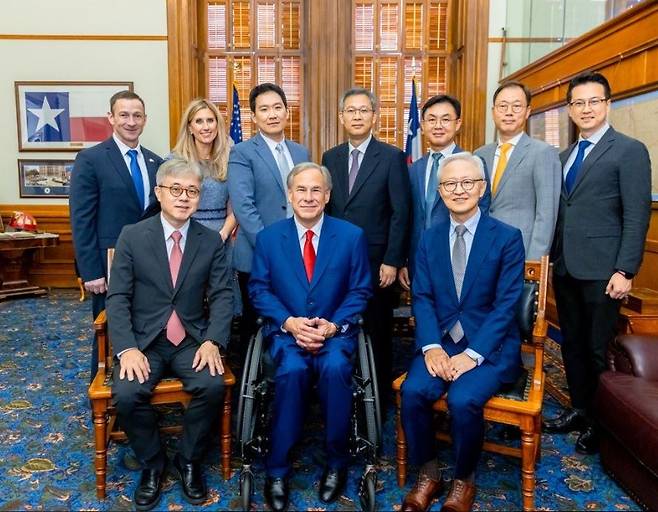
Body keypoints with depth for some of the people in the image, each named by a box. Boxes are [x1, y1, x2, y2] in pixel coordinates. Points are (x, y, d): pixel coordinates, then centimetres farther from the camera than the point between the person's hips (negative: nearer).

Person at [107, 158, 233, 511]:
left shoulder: (212, 241, 4)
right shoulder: (132, 236, 0)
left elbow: (222, 296, 0)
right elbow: (118, 298, -4)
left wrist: (212, 341, -17)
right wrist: (127, 349, -17)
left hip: (192, 340, 1)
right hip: (144, 340, 0)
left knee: (212, 385, -26)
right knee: (126, 393, -26)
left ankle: (188, 461, 3)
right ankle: (152, 463, 5)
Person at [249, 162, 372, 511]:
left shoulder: (352, 236, 4)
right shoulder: (268, 237, 6)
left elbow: (360, 291, 2)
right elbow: (259, 290, 2)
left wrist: (333, 325, -13)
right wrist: (290, 323, -14)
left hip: (334, 331, 0)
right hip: (286, 331, 0)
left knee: (335, 368, -32)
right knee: (292, 370, -31)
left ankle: (336, 462, -8)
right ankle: (277, 470, -14)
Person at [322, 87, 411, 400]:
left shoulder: (392, 157, -2)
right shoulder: (330, 158, 11)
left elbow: (401, 213, -6)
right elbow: (324, 209, 11)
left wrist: (392, 261, -11)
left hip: (376, 263, -3)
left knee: (377, 333, 7)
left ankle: (379, 397, 22)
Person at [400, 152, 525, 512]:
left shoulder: (507, 237, -4)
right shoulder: (429, 238, 7)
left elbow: (505, 304, -9)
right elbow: (422, 297, 2)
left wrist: (472, 354, -18)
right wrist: (431, 346, -14)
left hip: (489, 346, -3)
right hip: (440, 341, 3)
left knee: (463, 399, -28)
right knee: (413, 391, -23)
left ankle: (463, 481, 2)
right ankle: (428, 474, 3)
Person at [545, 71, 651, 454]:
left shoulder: (630, 150, -4)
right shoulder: (565, 156, 16)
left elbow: (637, 216, -11)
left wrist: (625, 271, -16)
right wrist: (553, 257, 9)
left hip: (600, 270, -6)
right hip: (565, 268, 6)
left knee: (598, 349, 3)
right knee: (572, 344, 14)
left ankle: (601, 423, 19)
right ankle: (579, 410, 29)